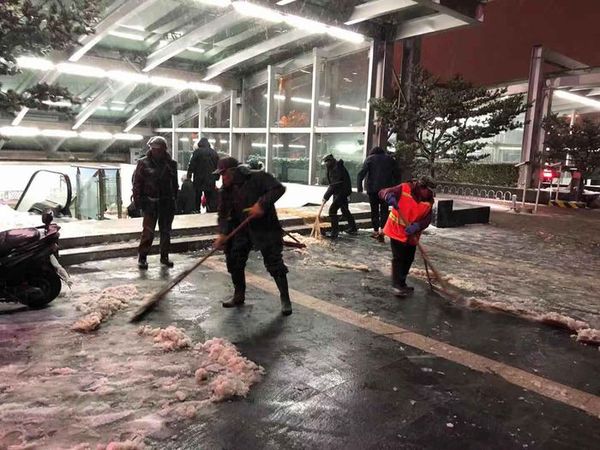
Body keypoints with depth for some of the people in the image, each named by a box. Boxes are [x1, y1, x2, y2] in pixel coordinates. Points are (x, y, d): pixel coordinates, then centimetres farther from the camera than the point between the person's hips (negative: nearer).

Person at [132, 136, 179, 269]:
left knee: (166, 231, 10)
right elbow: (137, 183, -2)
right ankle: (142, 257, 6)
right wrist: (138, 199, -7)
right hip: (150, 202, -3)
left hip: (167, 202, 3)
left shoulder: (170, 164, 5)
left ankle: (164, 256, 22)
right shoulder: (144, 163, -3)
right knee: (148, 231, -5)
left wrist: (174, 198, 7)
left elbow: (175, 183, 10)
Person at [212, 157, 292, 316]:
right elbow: (224, 214, 0)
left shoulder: (257, 177, -17)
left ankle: (285, 299, 9)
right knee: (234, 261, 6)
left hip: (266, 228, -6)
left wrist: (262, 204, -31)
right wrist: (222, 233, -15)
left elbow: (278, 188, -22)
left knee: (274, 263, -6)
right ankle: (239, 295, 26)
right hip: (241, 230, 6)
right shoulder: (226, 191, 0)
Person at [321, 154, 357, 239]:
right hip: (338, 192, 11)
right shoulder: (333, 168, 9)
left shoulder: (337, 169, -23)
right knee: (344, 210, 21)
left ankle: (334, 232, -12)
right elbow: (332, 183, 15)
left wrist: (326, 196, -27)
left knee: (332, 209, -15)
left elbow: (334, 185, -28)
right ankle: (352, 228, 36)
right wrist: (326, 195, 9)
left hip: (342, 192, -11)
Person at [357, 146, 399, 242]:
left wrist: (359, 187, -6)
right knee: (384, 210, 4)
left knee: (374, 210, 9)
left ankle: (376, 231, 13)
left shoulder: (369, 158, 7)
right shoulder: (390, 159, 14)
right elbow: (397, 175, 12)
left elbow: (361, 174, -5)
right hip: (386, 189, 1)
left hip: (372, 189, -1)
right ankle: (382, 230, -13)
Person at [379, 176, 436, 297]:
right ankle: (396, 286, -1)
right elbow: (382, 192, -25)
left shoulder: (429, 201, -5)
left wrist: (416, 226, -30)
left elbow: (427, 220, -10)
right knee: (398, 258, -8)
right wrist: (388, 196, -48)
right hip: (396, 231, -6)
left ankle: (402, 283, 31)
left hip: (412, 235, 6)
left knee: (408, 259, 14)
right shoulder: (404, 189, -19)